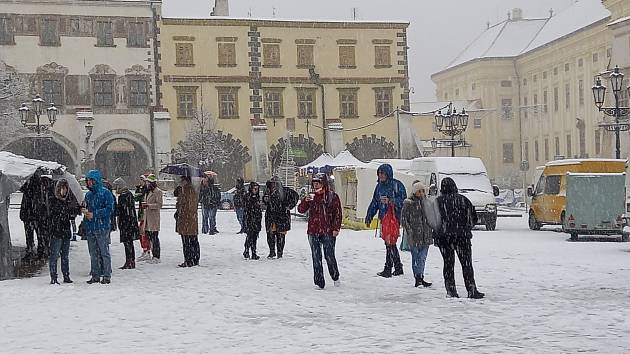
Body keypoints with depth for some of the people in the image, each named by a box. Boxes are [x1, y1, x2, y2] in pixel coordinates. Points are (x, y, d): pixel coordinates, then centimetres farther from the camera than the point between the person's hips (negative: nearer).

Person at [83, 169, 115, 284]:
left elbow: (109, 209, -13)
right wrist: (86, 213, 2)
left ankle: (107, 276, 2)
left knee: (104, 252, -3)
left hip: (102, 227, -7)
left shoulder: (105, 193, -6)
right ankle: (95, 275, 18)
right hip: (90, 228, 7)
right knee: (93, 253, 10)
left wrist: (94, 214, -16)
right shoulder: (88, 194, 15)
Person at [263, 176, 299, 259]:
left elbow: (296, 196, 3)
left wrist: (289, 206, 0)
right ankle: (272, 252, 6)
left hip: (282, 216, -3)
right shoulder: (268, 191, 7)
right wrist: (265, 199, -3)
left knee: (280, 235, -1)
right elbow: (265, 202, 21)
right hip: (270, 215, 3)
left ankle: (280, 252, 11)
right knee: (270, 234, -5)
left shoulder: (285, 191, -4)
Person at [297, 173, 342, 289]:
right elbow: (301, 210, 6)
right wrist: (305, 201, -13)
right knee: (316, 258, 3)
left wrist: (336, 228, -7)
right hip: (313, 232, 3)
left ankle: (335, 277, 23)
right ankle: (319, 282, 11)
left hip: (328, 232, -3)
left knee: (329, 256, -2)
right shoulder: (311, 197, 9)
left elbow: (338, 213, 0)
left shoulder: (332, 196, 0)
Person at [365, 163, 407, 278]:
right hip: (383, 217, 7)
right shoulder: (379, 186, 15)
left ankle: (388, 269, -3)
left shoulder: (397, 185, -6)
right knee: (389, 243, 10)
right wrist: (369, 217, 19)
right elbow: (374, 203, 20)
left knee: (390, 243, -7)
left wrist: (390, 201, -22)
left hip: (394, 217, -7)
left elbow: (403, 200, -10)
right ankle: (398, 268, 20)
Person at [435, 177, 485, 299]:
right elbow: (473, 218, 3)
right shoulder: (463, 200, -1)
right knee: (467, 264, 2)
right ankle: (472, 290, -2)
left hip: (443, 238, 1)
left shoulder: (438, 201, 0)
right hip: (462, 236, -1)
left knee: (448, 264, 8)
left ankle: (450, 291, 5)